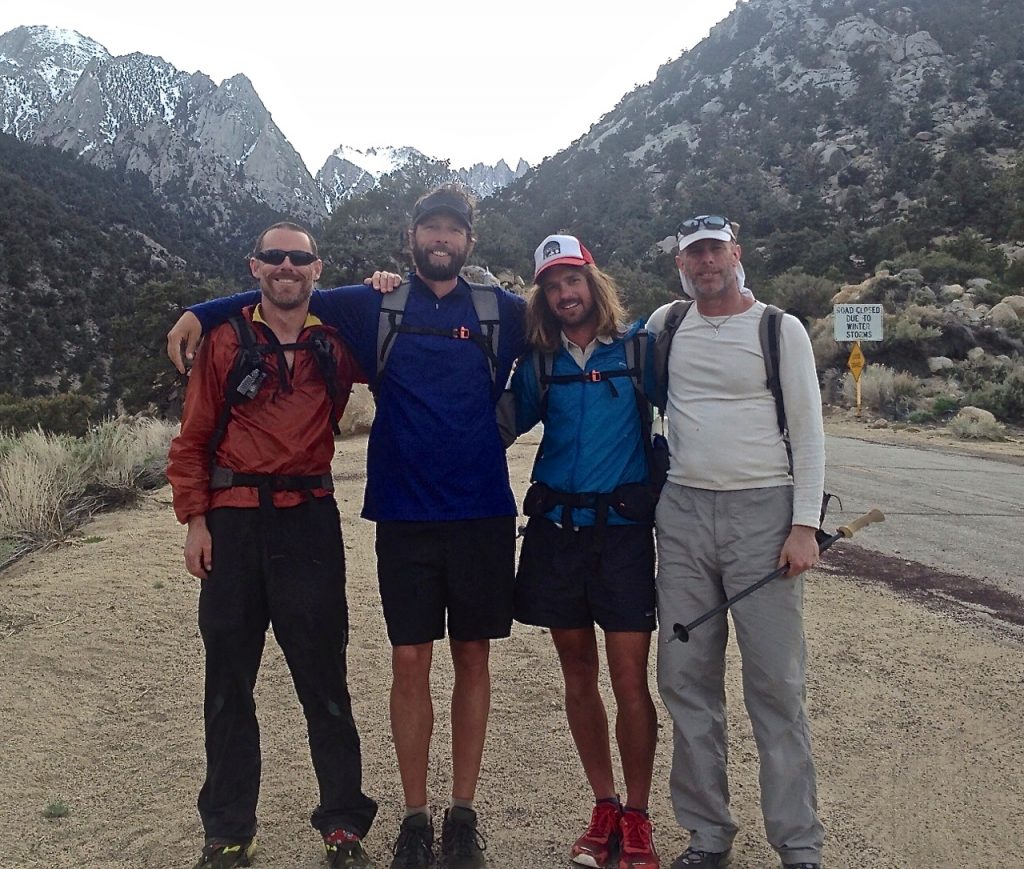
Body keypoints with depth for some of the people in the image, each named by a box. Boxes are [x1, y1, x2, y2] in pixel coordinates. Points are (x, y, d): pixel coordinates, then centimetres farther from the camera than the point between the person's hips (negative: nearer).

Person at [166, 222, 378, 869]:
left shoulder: (337, 342, 7)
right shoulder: (227, 340, 6)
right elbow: (193, 438, 6)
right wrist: (195, 519, -3)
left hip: (309, 523, 0)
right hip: (233, 524, 1)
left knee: (323, 678, 4)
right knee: (229, 680, 9)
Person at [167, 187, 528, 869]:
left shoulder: (502, 311, 5)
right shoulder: (374, 306, 6)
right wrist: (201, 312, 4)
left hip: (482, 513, 0)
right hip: (404, 514, 0)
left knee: (473, 659, 7)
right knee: (410, 662, 3)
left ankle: (463, 813, 21)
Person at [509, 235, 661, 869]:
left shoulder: (639, 347, 1)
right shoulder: (539, 363, 8)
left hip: (624, 529, -3)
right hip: (556, 529, 3)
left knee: (630, 680, -3)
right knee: (579, 675, 10)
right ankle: (604, 808, 25)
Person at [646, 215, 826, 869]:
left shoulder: (781, 329, 2)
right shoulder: (665, 324, 11)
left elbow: (809, 433, -1)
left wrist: (805, 525, -9)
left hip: (764, 511, -3)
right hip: (683, 514, 4)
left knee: (776, 683, -2)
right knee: (686, 679, 6)